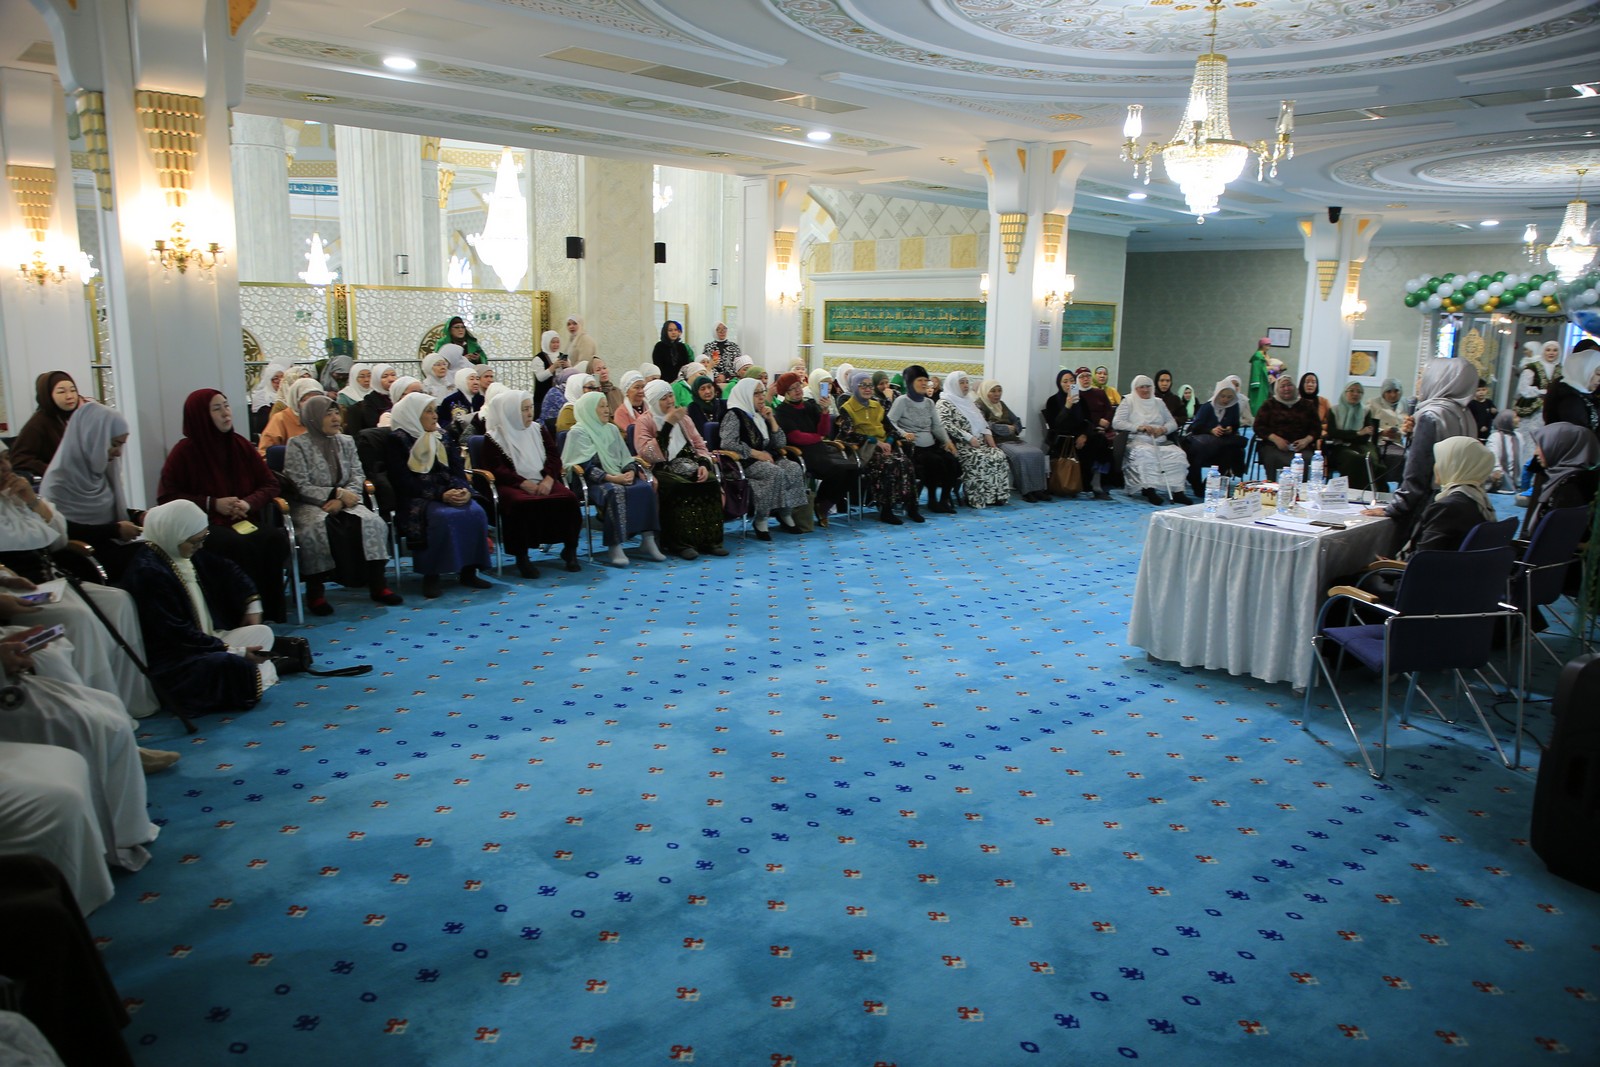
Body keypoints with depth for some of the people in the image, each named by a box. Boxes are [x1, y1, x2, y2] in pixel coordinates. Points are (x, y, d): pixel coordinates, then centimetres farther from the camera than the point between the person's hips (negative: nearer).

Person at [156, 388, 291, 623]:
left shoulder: (241, 445, 9)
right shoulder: (184, 451, -4)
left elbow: (270, 484, 11)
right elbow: (166, 497, -4)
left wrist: (249, 503, -10)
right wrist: (212, 504, -13)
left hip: (245, 520, 4)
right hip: (205, 524, -4)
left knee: (276, 538, -28)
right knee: (239, 544, -36)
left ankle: (271, 610, -19)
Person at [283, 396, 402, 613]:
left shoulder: (346, 441, 13)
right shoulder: (297, 445, -2)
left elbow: (358, 476, 5)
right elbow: (300, 487, -9)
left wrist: (341, 499, -13)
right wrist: (337, 493, -16)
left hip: (344, 501, 4)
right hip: (308, 505, -4)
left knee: (372, 522, -25)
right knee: (318, 527, -37)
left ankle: (377, 583, -21)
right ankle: (315, 591, -26)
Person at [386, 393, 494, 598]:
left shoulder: (441, 438, 19)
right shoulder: (398, 441, 0)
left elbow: (456, 471, 11)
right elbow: (404, 483, -10)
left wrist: (463, 490, -13)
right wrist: (441, 495, -21)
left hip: (448, 494, 5)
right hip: (415, 500, -5)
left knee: (475, 513, -25)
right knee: (444, 516, -36)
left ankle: (469, 570, -17)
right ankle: (431, 574, -23)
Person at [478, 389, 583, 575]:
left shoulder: (538, 429, 16)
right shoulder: (493, 437, 3)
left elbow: (554, 457, 10)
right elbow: (496, 469, -7)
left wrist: (548, 479, -11)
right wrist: (524, 484, -19)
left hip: (542, 482, 4)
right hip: (512, 485, -4)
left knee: (568, 498, -25)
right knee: (522, 504, -38)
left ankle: (570, 550, -10)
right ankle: (521, 557, -22)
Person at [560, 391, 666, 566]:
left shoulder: (612, 429, 21)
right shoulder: (578, 432, 0)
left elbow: (626, 457, 18)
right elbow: (584, 466, -11)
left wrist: (630, 472, -6)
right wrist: (610, 478, -21)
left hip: (619, 475, 6)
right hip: (595, 480, -6)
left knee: (646, 488, -23)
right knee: (616, 492, -38)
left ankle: (648, 540, -21)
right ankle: (615, 548, -37)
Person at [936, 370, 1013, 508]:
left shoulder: (970, 402, 20)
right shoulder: (944, 404, -4)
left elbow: (982, 421, 23)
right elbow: (946, 426, -18)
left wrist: (988, 435, 2)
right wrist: (969, 438, -21)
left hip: (979, 442, 7)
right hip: (959, 445, -7)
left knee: (999, 456, -18)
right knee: (980, 459, -32)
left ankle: (998, 495, -16)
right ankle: (977, 498, -24)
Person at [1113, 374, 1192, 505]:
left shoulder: (1158, 403, 23)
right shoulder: (1128, 402, 11)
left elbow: (1173, 423, 18)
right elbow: (1116, 423, -3)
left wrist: (1164, 429, -6)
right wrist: (1138, 427, -14)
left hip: (1160, 442, 4)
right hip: (1138, 441, -4)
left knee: (1178, 454, -24)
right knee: (1146, 453, -38)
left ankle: (1177, 490, -24)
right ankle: (1149, 489, -35)